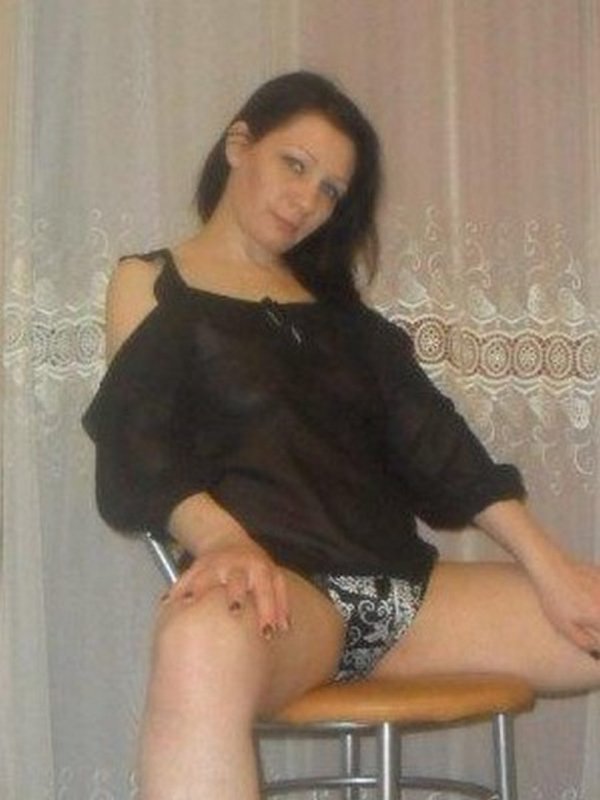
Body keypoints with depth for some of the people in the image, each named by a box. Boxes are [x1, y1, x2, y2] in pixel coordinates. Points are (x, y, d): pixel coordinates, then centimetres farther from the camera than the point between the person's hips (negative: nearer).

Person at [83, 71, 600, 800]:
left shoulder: (332, 303, 26)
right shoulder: (149, 285, 15)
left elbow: (429, 437, 14)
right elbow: (139, 455, -1)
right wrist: (223, 540, -23)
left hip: (397, 585, 5)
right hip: (278, 585, -5)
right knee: (202, 640, -42)